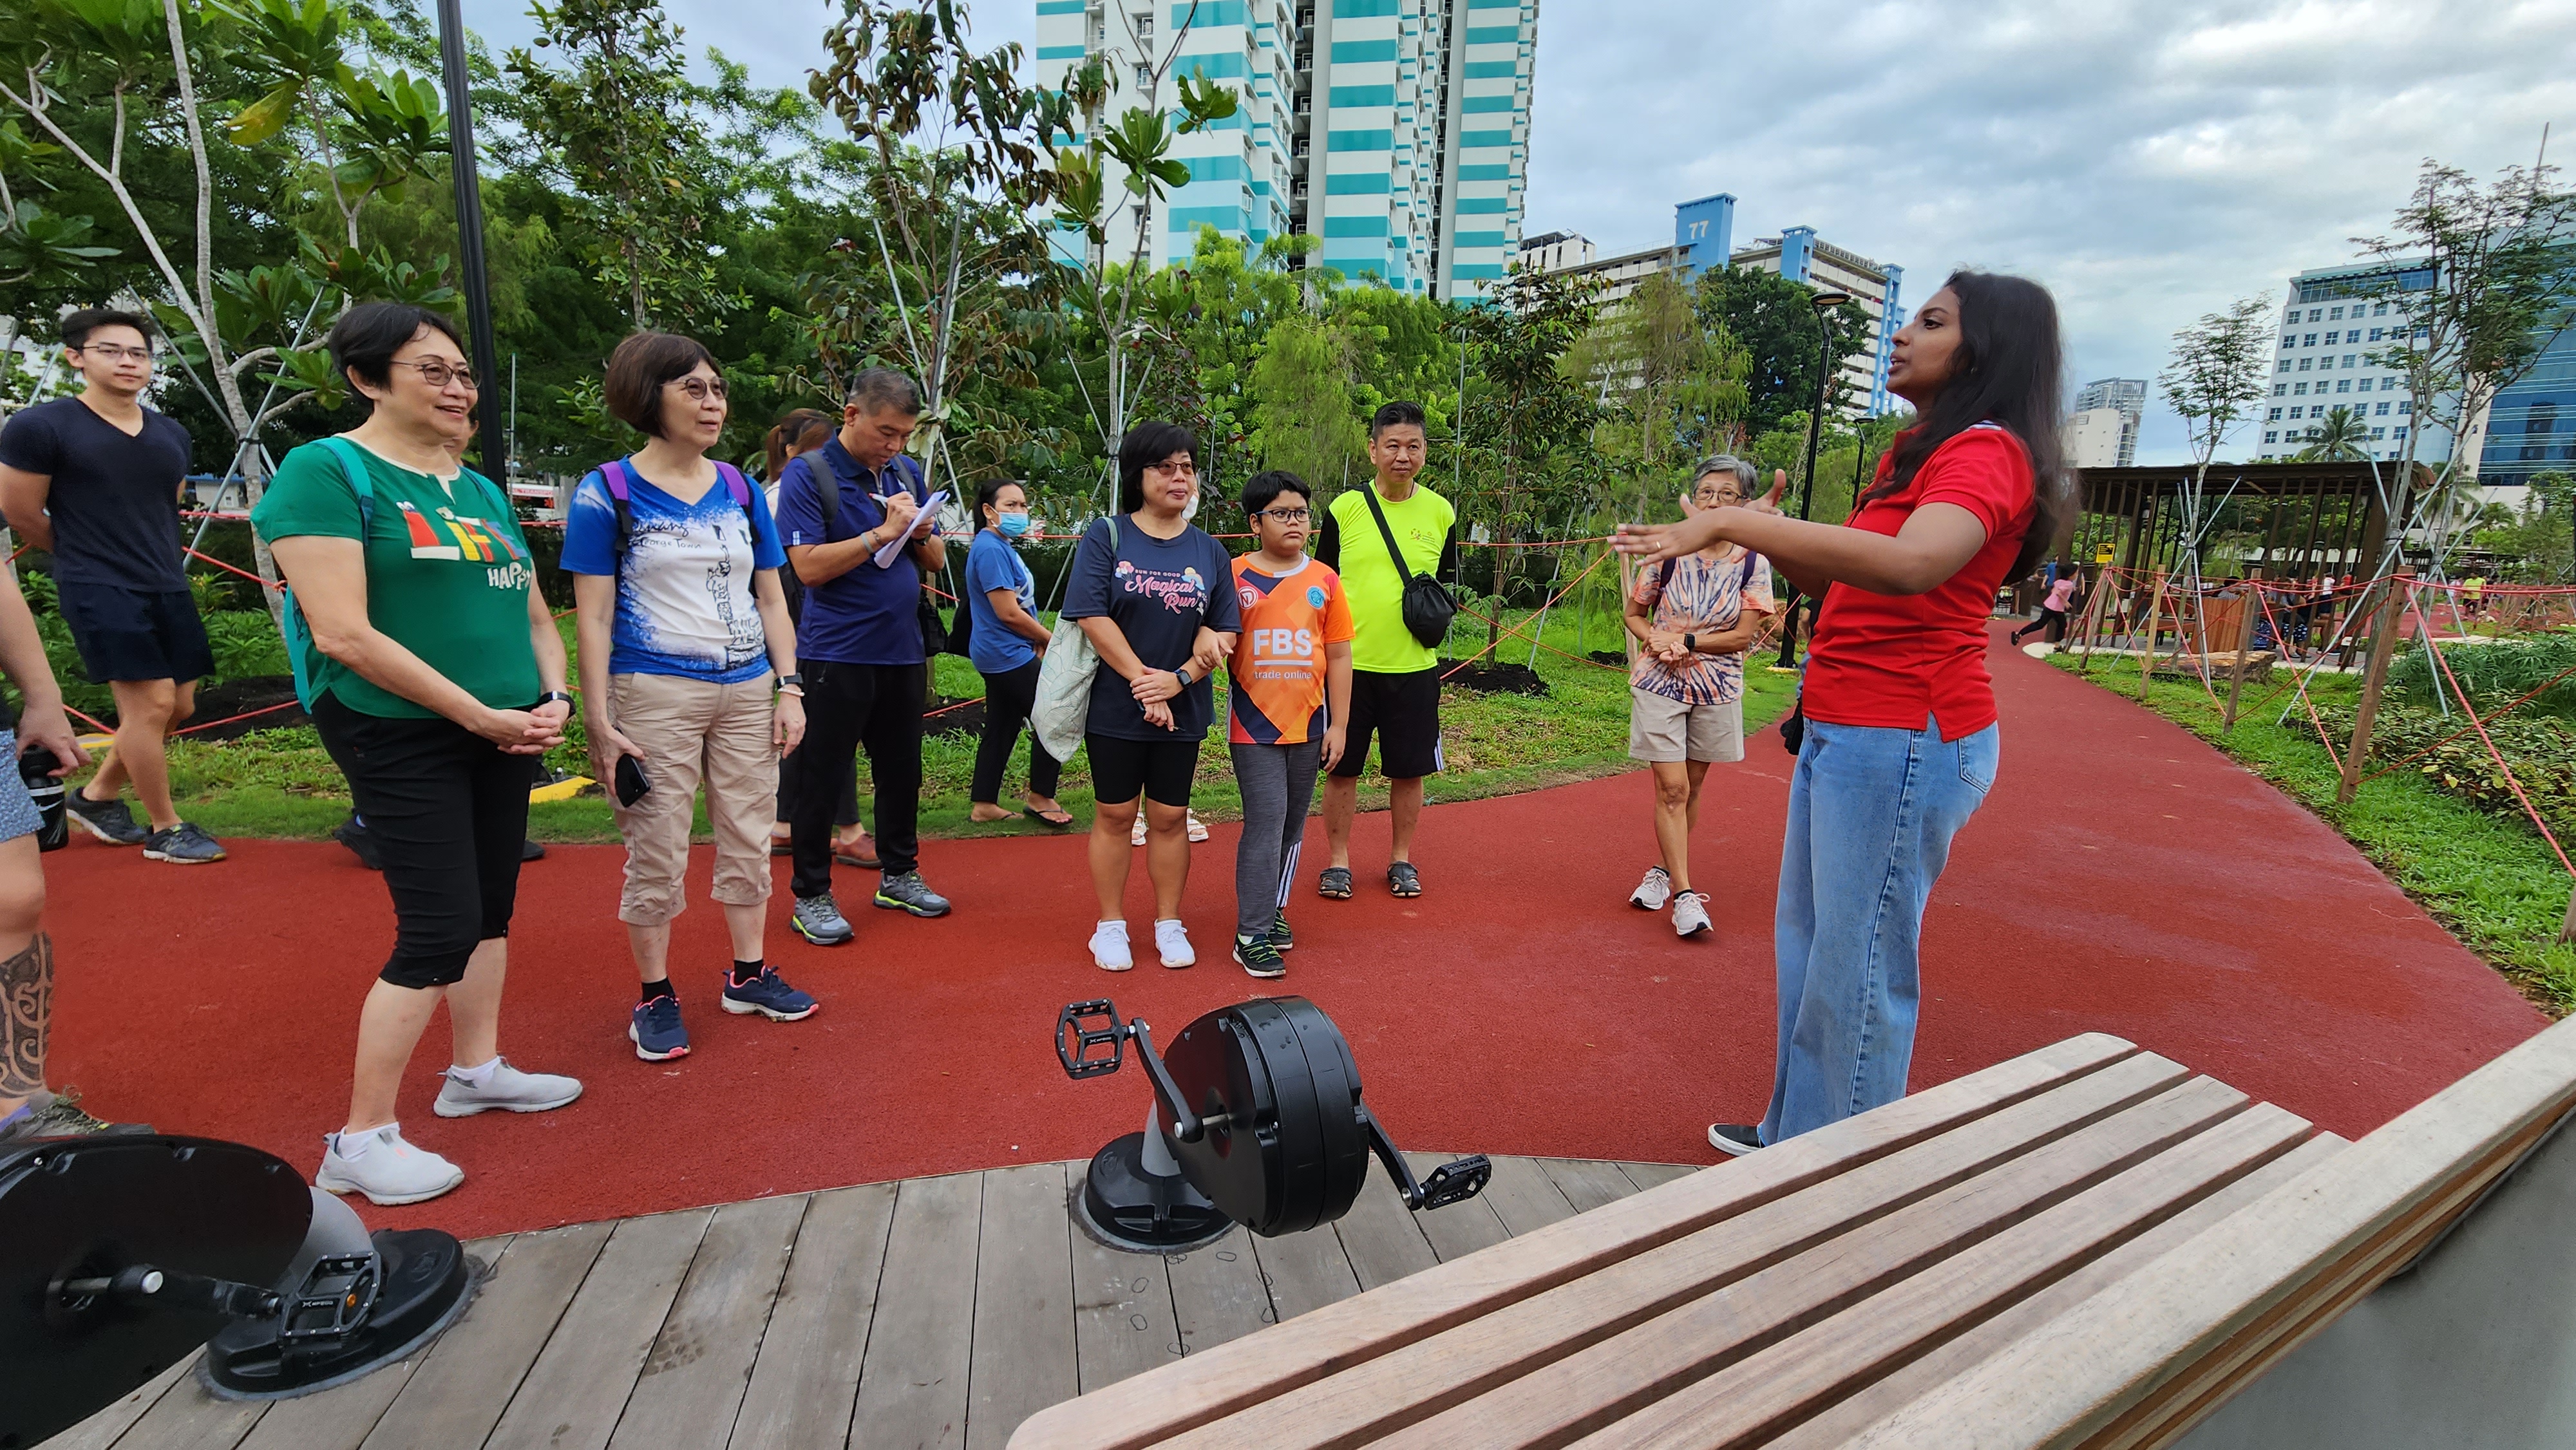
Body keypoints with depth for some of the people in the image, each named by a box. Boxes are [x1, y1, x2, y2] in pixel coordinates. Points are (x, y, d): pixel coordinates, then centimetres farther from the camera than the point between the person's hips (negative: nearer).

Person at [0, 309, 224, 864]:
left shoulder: (172, 436, 9)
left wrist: (158, 561, 15)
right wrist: (88, 557, 11)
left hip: (169, 588, 6)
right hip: (100, 590, -6)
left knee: (178, 707, 10)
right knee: (151, 703, -11)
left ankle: (96, 796, 32)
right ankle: (165, 830, 2)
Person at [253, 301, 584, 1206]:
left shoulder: (481, 490, 13)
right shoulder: (329, 470, -9)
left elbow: (533, 617, 16)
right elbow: (344, 635, -18)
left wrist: (553, 700, -2)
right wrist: (479, 715, -17)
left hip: (503, 733, 7)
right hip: (401, 737, -7)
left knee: (491, 904, 14)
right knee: (440, 928, -8)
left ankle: (476, 1070, 32)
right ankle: (360, 1140, 8)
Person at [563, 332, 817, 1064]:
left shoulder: (741, 490, 9)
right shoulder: (606, 494, -3)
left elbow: (771, 599, 11)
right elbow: (594, 616, -5)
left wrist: (789, 688, 3)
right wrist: (598, 722, -11)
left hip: (747, 690, 4)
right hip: (655, 693, -4)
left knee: (749, 838, 10)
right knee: (656, 852, 3)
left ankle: (747, 974, 25)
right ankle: (655, 997, 19)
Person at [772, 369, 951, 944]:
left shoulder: (907, 472, 10)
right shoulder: (806, 474, -7)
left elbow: (936, 561, 12)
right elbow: (809, 566, -17)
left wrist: (920, 533, -9)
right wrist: (882, 533, -20)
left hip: (902, 650, 6)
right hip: (836, 654, -6)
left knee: (902, 768, 14)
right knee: (821, 774, 3)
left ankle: (899, 875, 30)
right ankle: (811, 896, 17)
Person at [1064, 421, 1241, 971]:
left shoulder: (1210, 551, 6)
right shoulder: (1105, 536, -3)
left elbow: (1225, 631, 3)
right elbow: (1093, 617, -11)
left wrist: (1178, 679, -13)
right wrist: (1143, 683, -14)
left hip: (1183, 712, 2)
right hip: (1115, 706, -2)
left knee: (1170, 817, 10)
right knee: (1114, 816, 7)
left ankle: (1169, 924, 24)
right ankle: (1110, 927, 21)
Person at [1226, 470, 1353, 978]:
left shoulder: (1324, 580, 4)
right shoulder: (1234, 576, -4)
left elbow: (1338, 656, 5)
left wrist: (1338, 725, 4)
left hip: (1308, 724, 4)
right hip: (1254, 725, -3)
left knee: (1293, 825, 13)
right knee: (1265, 823, -6)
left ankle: (1273, 908, 32)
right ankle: (1251, 935, 4)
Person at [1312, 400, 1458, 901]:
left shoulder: (1441, 512, 3)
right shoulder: (1344, 508, -1)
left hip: (1414, 667, 1)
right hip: (1349, 662, -1)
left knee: (1409, 771, 8)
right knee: (1342, 768, 6)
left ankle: (1402, 859, 26)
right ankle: (1338, 861, 22)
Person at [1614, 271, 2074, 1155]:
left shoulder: (1987, 453, -12)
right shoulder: (1916, 453, 19)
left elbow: (1911, 564, -34)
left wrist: (1731, 523, -32)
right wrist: (1767, 538, 3)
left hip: (1904, 740, -10)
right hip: (1839, 732, 10)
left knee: (1858, 966, -1)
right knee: (1807, 940, 18)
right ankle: (1796, 1133, 34)